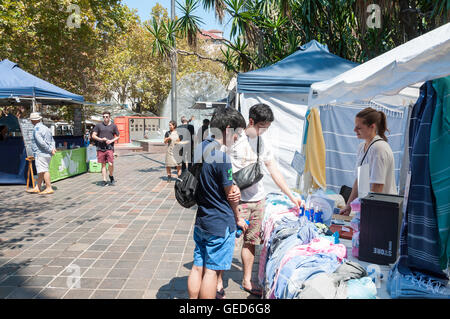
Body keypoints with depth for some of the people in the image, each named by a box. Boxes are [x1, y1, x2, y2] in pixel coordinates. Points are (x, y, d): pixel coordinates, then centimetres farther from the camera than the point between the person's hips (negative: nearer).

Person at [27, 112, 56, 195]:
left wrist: (50, 150, -15)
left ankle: (49, 188, -6)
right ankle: (37, 188, 19)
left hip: (41, 153, -9)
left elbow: (41, 142, -22)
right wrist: (53, 148, -1)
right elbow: (52, 140, 15)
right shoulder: (46, 128, 16)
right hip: (47, 154, 9)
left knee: (43, 171, -7)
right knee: (41, 171, 13)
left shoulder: (36, 129, -12)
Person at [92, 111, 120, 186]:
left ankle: (111, 176, 15)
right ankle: (105, 180, 9)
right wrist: (101, 139, -9)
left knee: (110, 164, -12)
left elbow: (117, 136, 11)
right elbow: (93, 135, 7)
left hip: (109, 147, -1)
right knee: (103, 164, 4)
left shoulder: (113, 126, 8)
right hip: (100, 148, 1)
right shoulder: (99, 125, 9)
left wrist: (111, 140, -7)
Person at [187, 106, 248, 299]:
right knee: (211, 271, 4)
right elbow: (230, 195, -10)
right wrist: (238, 218, 7)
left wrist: (231, 188, -3)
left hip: (201, 221, 8)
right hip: (220, 224, -8)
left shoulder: (200, 148, 3)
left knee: (198, 266, 16)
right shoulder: (221, 157, -22)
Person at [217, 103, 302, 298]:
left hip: (258, 200, 6)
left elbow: (274, 172, 17)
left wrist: (292, 197, 16)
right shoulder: (234, 139, -9)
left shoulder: (264, 144, 11)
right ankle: (218, 282, 13)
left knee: (251, 241, 12)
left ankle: (246, 281, 27)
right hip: (237, 200, -6)